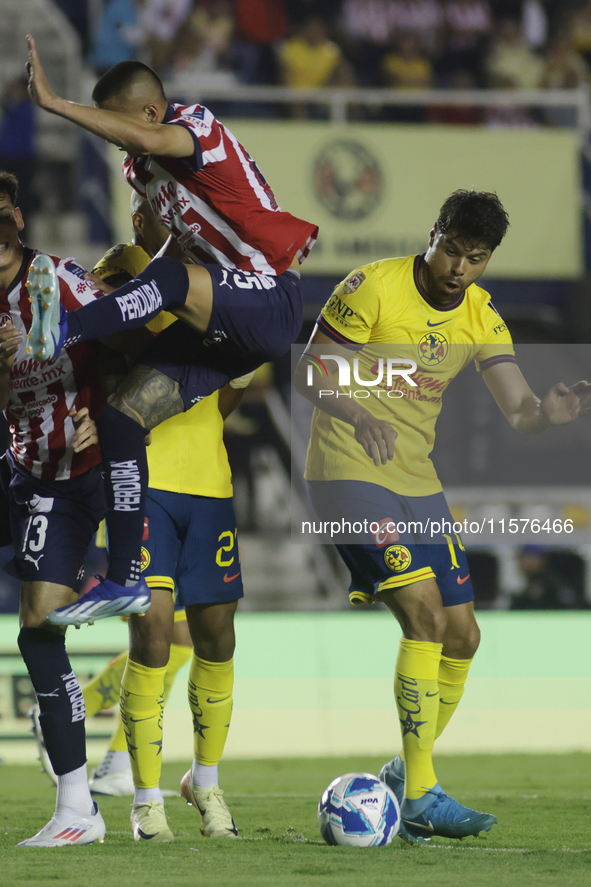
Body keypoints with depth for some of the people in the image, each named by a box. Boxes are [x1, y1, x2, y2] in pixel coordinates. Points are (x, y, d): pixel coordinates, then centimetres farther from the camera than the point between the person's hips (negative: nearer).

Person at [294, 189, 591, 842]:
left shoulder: (480, 318, 5)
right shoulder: (372, 289, -12)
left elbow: (519, 412, 0)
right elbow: (309, 375, -10)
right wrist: (361, 418, -28)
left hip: (416, 482, 7)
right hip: (349, 472, -7)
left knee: (461, 636, 6)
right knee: (424, 613, -20)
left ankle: (407, 772, 25)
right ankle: (420, 796, -18)